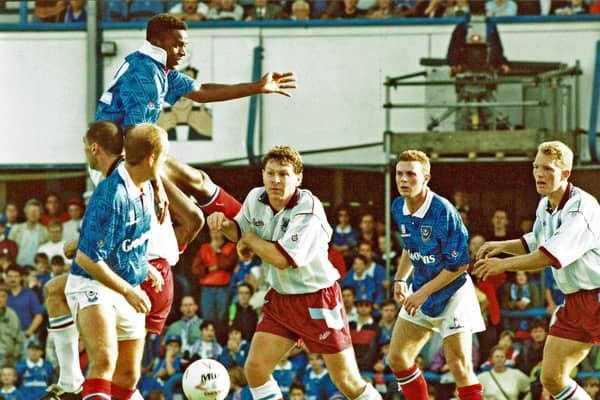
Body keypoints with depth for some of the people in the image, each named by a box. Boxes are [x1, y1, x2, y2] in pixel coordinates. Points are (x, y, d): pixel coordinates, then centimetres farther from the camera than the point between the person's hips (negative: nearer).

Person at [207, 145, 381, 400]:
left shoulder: (308, 211, -23)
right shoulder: (255, 198, -3)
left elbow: (282, 258, -31)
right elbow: (241, 232, 17)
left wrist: (251, 239, -15)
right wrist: (225, 224, -6)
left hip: (317, 300, -6)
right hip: (280, 298, 6)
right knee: (255, 368, -5)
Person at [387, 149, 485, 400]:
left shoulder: (442, 211, -24)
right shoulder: (398, 208, -1)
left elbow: (459, 264, -21)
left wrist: (423, 292, -20)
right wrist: (400, 279, 6)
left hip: (452, 295, -8)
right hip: (420, 294, 8)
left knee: (460, 368, -12)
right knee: (397, 359, 7)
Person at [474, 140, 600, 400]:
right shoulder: (545, 207, 8)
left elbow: (552, 255, -28)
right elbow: (536, 244, 29)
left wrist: (504, 265, -21)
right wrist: (502, 246, 11)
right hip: (573, 303, 8)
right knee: (551, 379, 3)